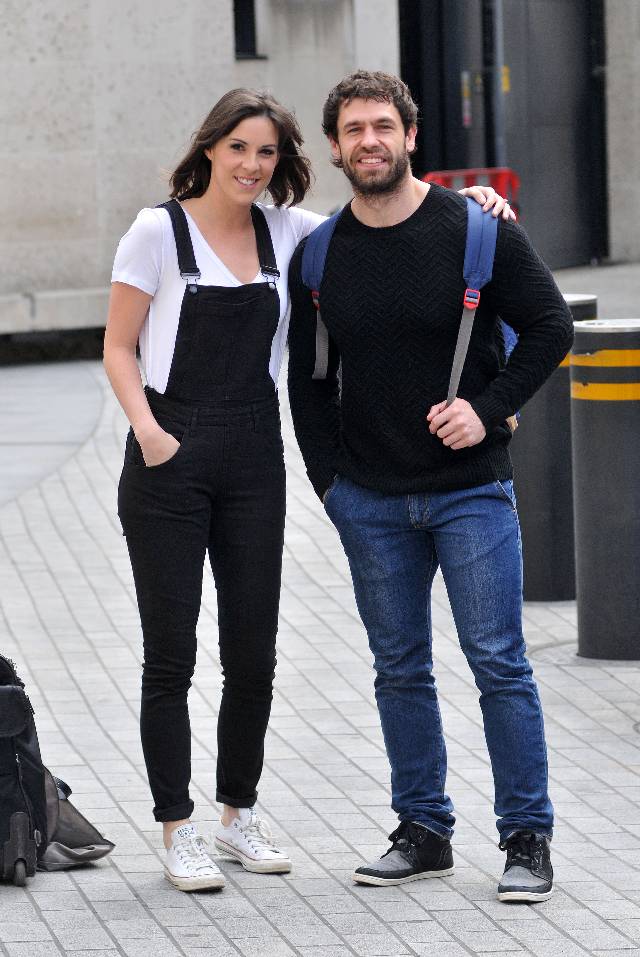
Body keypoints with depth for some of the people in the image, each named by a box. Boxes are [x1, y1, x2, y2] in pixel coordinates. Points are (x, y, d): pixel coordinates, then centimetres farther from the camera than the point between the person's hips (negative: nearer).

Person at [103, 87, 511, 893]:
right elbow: (118, 348, -2)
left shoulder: (283, 231, 8)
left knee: (253, 652, 8)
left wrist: (468, 200, -2)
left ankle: (238, 812, 23)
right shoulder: (159, 231, -4)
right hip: (171, 461, -4)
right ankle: (177, 832, 6)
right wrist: (146, 428, -16)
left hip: (254, 456, 4)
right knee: (170, 653, -1)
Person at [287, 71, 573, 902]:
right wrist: (330, 482, 5)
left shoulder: (478, 230, -5)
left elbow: (550, 326, -1)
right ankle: (423, 831, 17)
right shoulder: (319, 256, 4)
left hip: (470, 488, -3)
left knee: (499, 663, -5)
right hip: (370, 501, 3)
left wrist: (487, 409, -12)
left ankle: (528, 840, 1)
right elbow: (308, 378, 12)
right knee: (400, 670, 8)